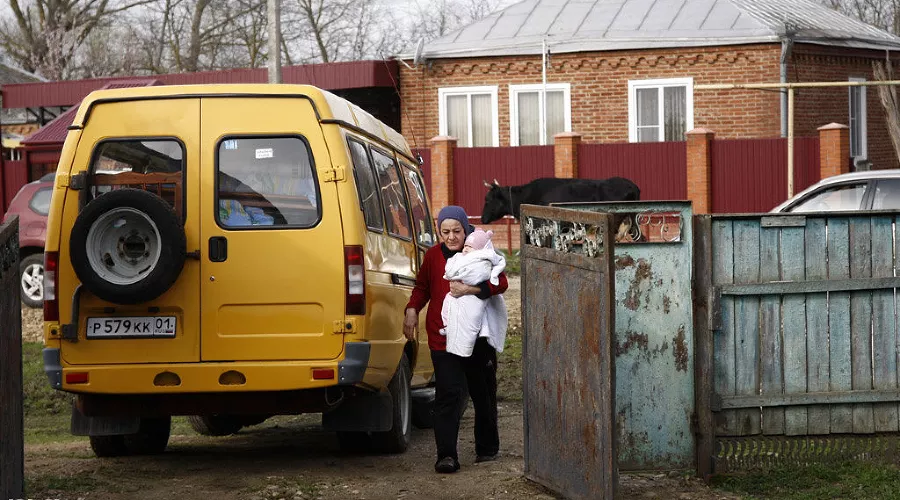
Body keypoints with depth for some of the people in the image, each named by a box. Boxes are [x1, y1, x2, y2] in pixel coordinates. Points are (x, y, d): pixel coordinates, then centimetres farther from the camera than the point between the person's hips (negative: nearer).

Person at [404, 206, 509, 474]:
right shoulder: (433, 255, 5)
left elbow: (500, 283, -14)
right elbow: (422, 287, 18)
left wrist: (470, 289, -27)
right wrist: (412, 311, 3)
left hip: (478, 337, 0)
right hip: (443, 338, 0)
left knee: (483, 394, 14)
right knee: (448, 395, -12)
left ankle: (487, 447, 32)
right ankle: (447, 455, -17)